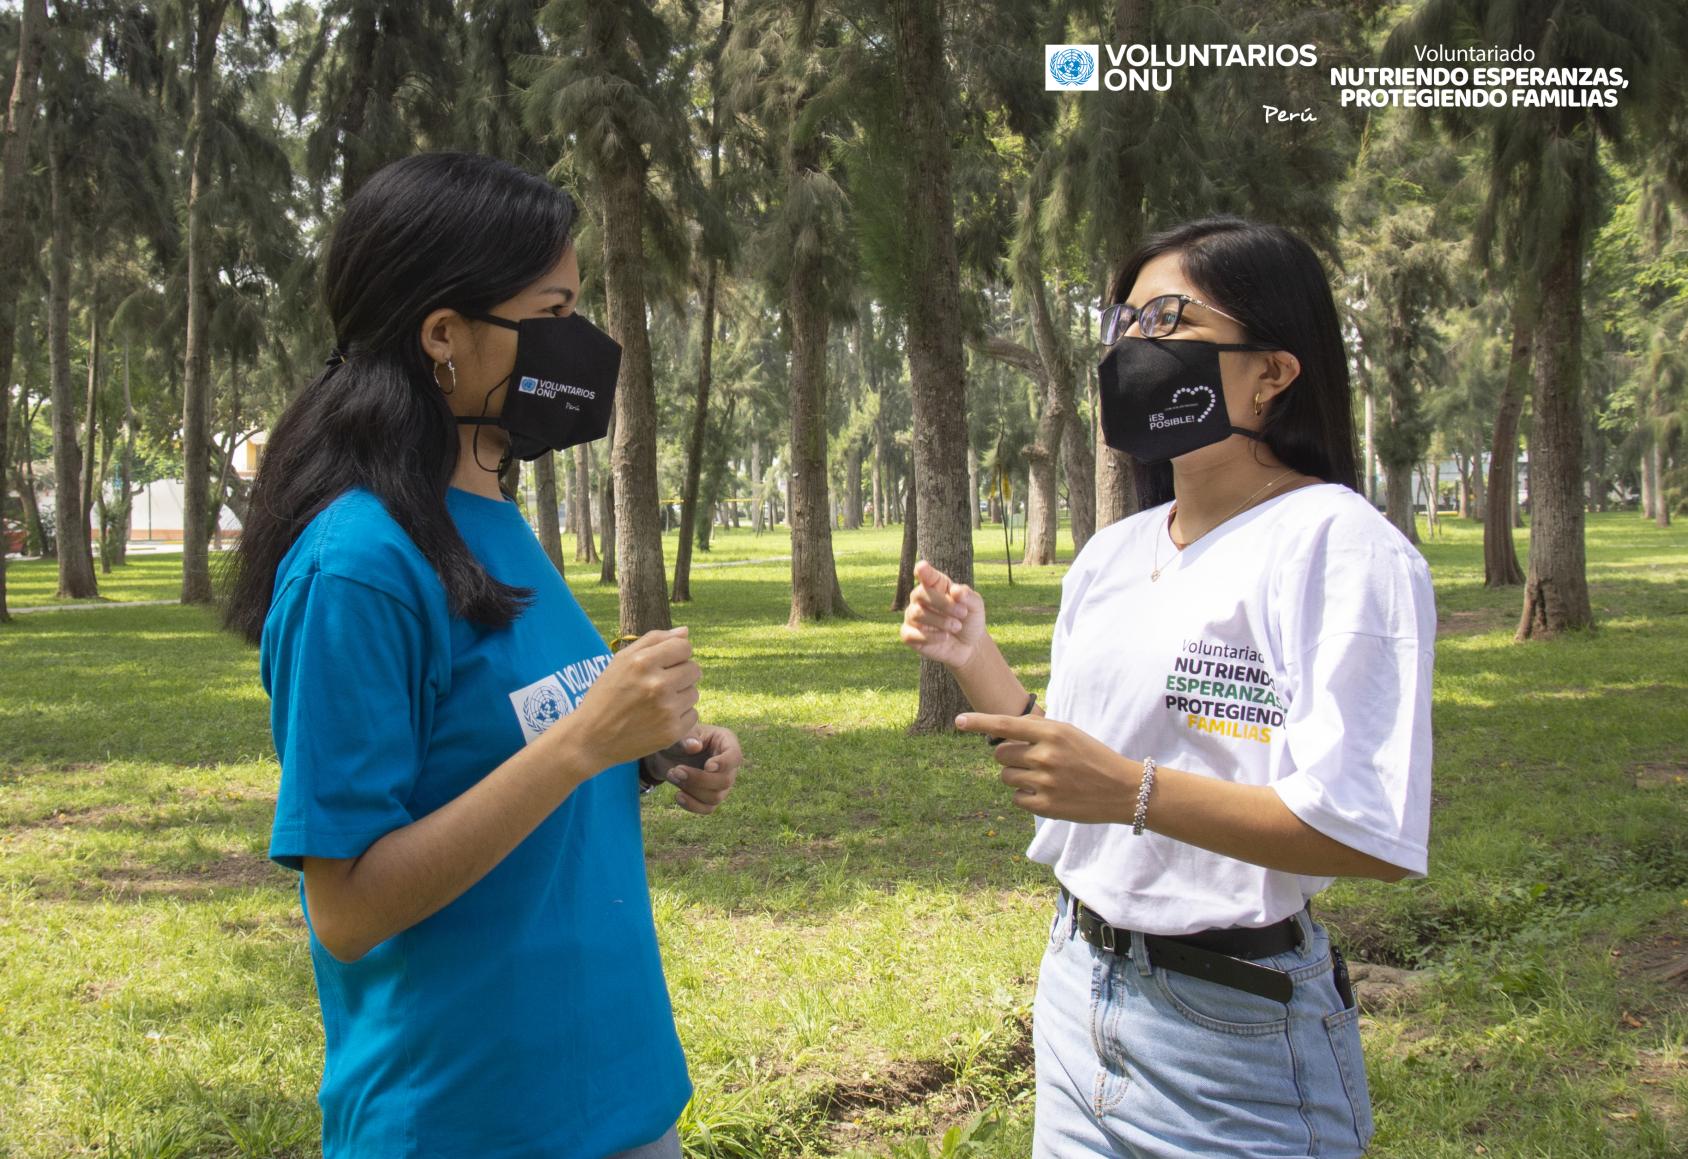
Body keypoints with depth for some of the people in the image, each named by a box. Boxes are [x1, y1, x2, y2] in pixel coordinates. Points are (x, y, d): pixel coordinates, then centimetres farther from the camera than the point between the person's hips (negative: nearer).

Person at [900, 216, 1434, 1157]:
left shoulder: (1341, 547, -16)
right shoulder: (1110, 556, 8)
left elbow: (1374, 837, -23)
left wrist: (1132, 791, -31)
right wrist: (978, 663, -1)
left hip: (1236, 1025, -7)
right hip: (1078, 982, 7)